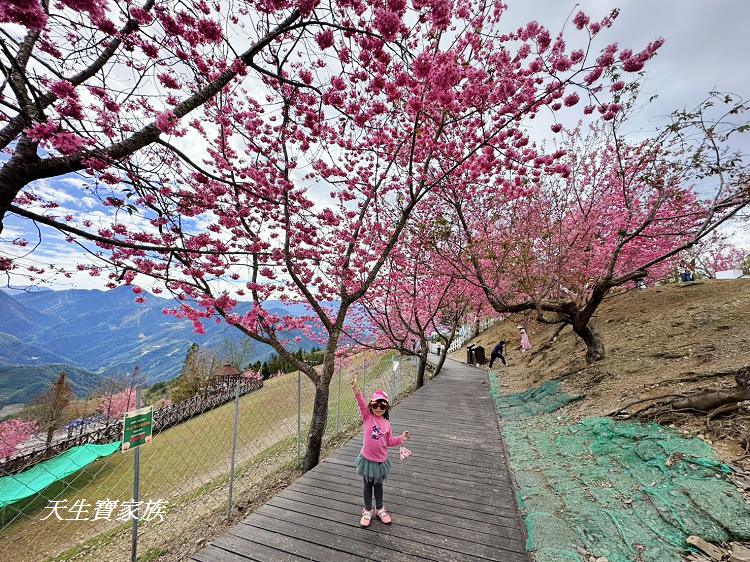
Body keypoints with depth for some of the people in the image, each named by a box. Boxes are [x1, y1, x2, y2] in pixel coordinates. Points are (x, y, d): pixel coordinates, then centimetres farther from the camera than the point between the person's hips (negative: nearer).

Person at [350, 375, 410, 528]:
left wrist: (401, 438, -8)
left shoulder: (387, 424, -4)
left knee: (378, 485, 21)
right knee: (368, 485, 16)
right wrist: (355, 388, -47)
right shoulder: (367, 416, -13)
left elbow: (388, 441, 7)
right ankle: (367, 511, 35)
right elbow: (361, 403, -30)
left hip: (381, 460, 2)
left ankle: (380, 509, 41)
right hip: (367, 459, -2)